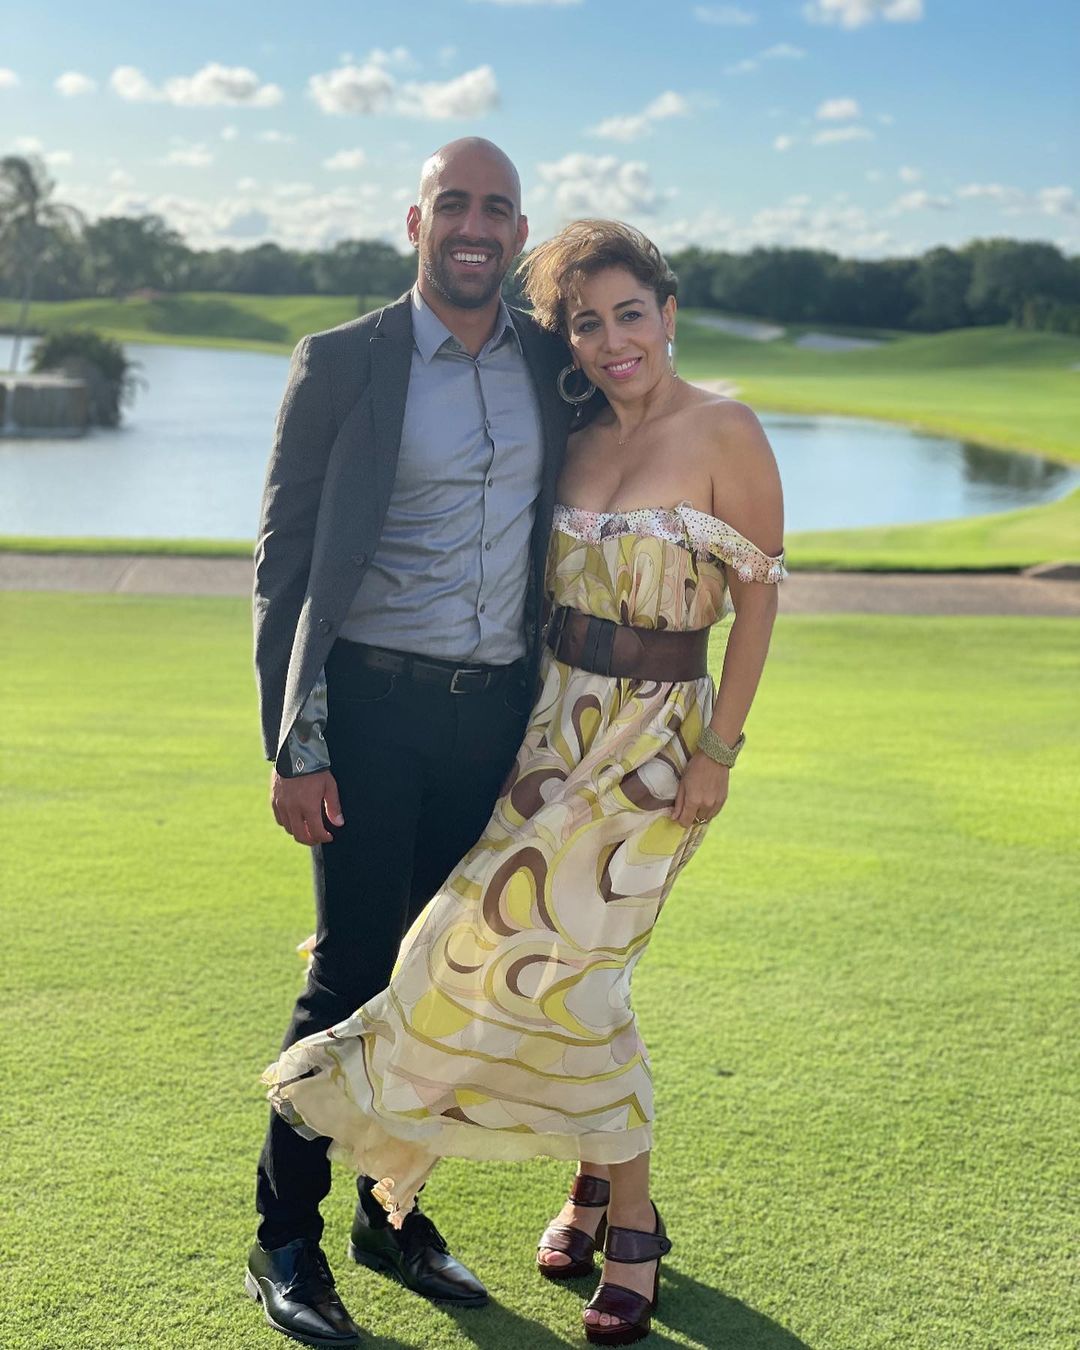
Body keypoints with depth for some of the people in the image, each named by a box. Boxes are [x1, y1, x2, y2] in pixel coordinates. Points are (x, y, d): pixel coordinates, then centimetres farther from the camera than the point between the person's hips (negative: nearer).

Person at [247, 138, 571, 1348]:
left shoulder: (551, 361, 7)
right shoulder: (341, 363, -5)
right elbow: (282, 561, -5)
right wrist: (291, 746, -11)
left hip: (498, 711, 5)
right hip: (374, 705, -4)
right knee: (351, 976, -2)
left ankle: (393, 1213, 29)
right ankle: (283, 1238, 15)